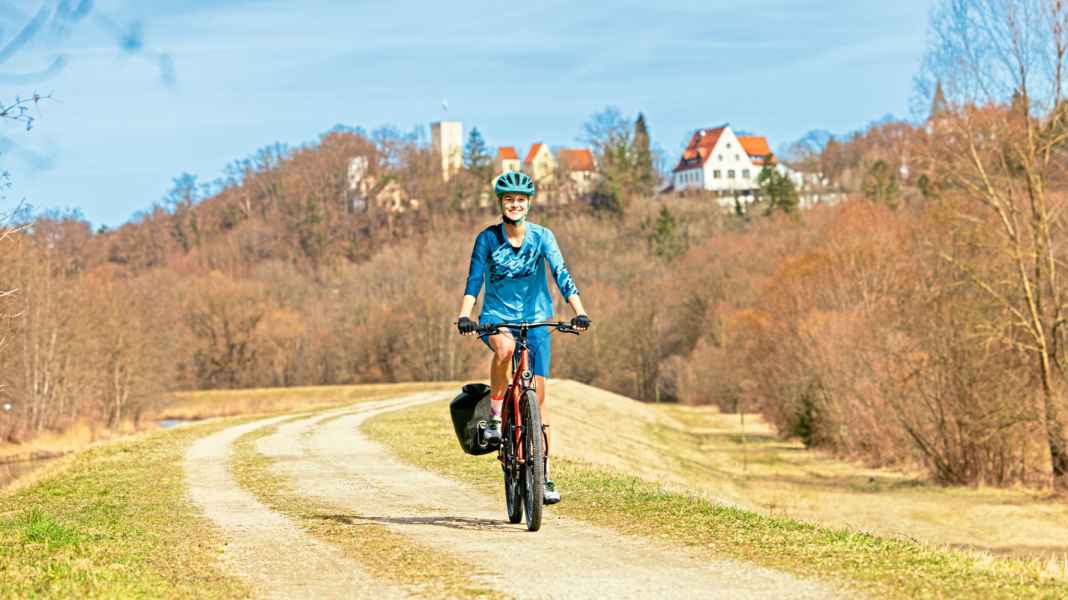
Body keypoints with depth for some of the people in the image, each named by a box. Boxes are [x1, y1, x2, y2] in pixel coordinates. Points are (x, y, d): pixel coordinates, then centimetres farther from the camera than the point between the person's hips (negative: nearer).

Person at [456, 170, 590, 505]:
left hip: (535, 321, 1)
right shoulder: (488, 238, -5)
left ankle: (544, 473, 3)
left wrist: (579, 312, -26)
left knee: (538, 396, -4)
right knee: (505, 348, -39)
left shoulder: (542, 237, -3)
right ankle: (495, 416, -20)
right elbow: (474, 280, -12)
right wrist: (464, 316, -28)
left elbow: (562, 275, -12)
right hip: (496, 319, -1)